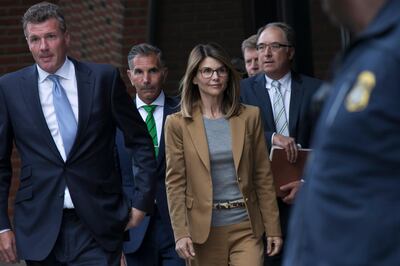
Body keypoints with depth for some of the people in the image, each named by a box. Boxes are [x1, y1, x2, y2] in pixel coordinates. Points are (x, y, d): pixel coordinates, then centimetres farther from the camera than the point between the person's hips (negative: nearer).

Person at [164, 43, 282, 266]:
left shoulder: (250, 116, 5)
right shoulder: (178, 124, 1)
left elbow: (263, 176, 6)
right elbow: (175, 182, -1)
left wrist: (273, 228, 4)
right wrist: (181, 233, -8)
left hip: (246, 227, 1)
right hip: (204, 229, 0)